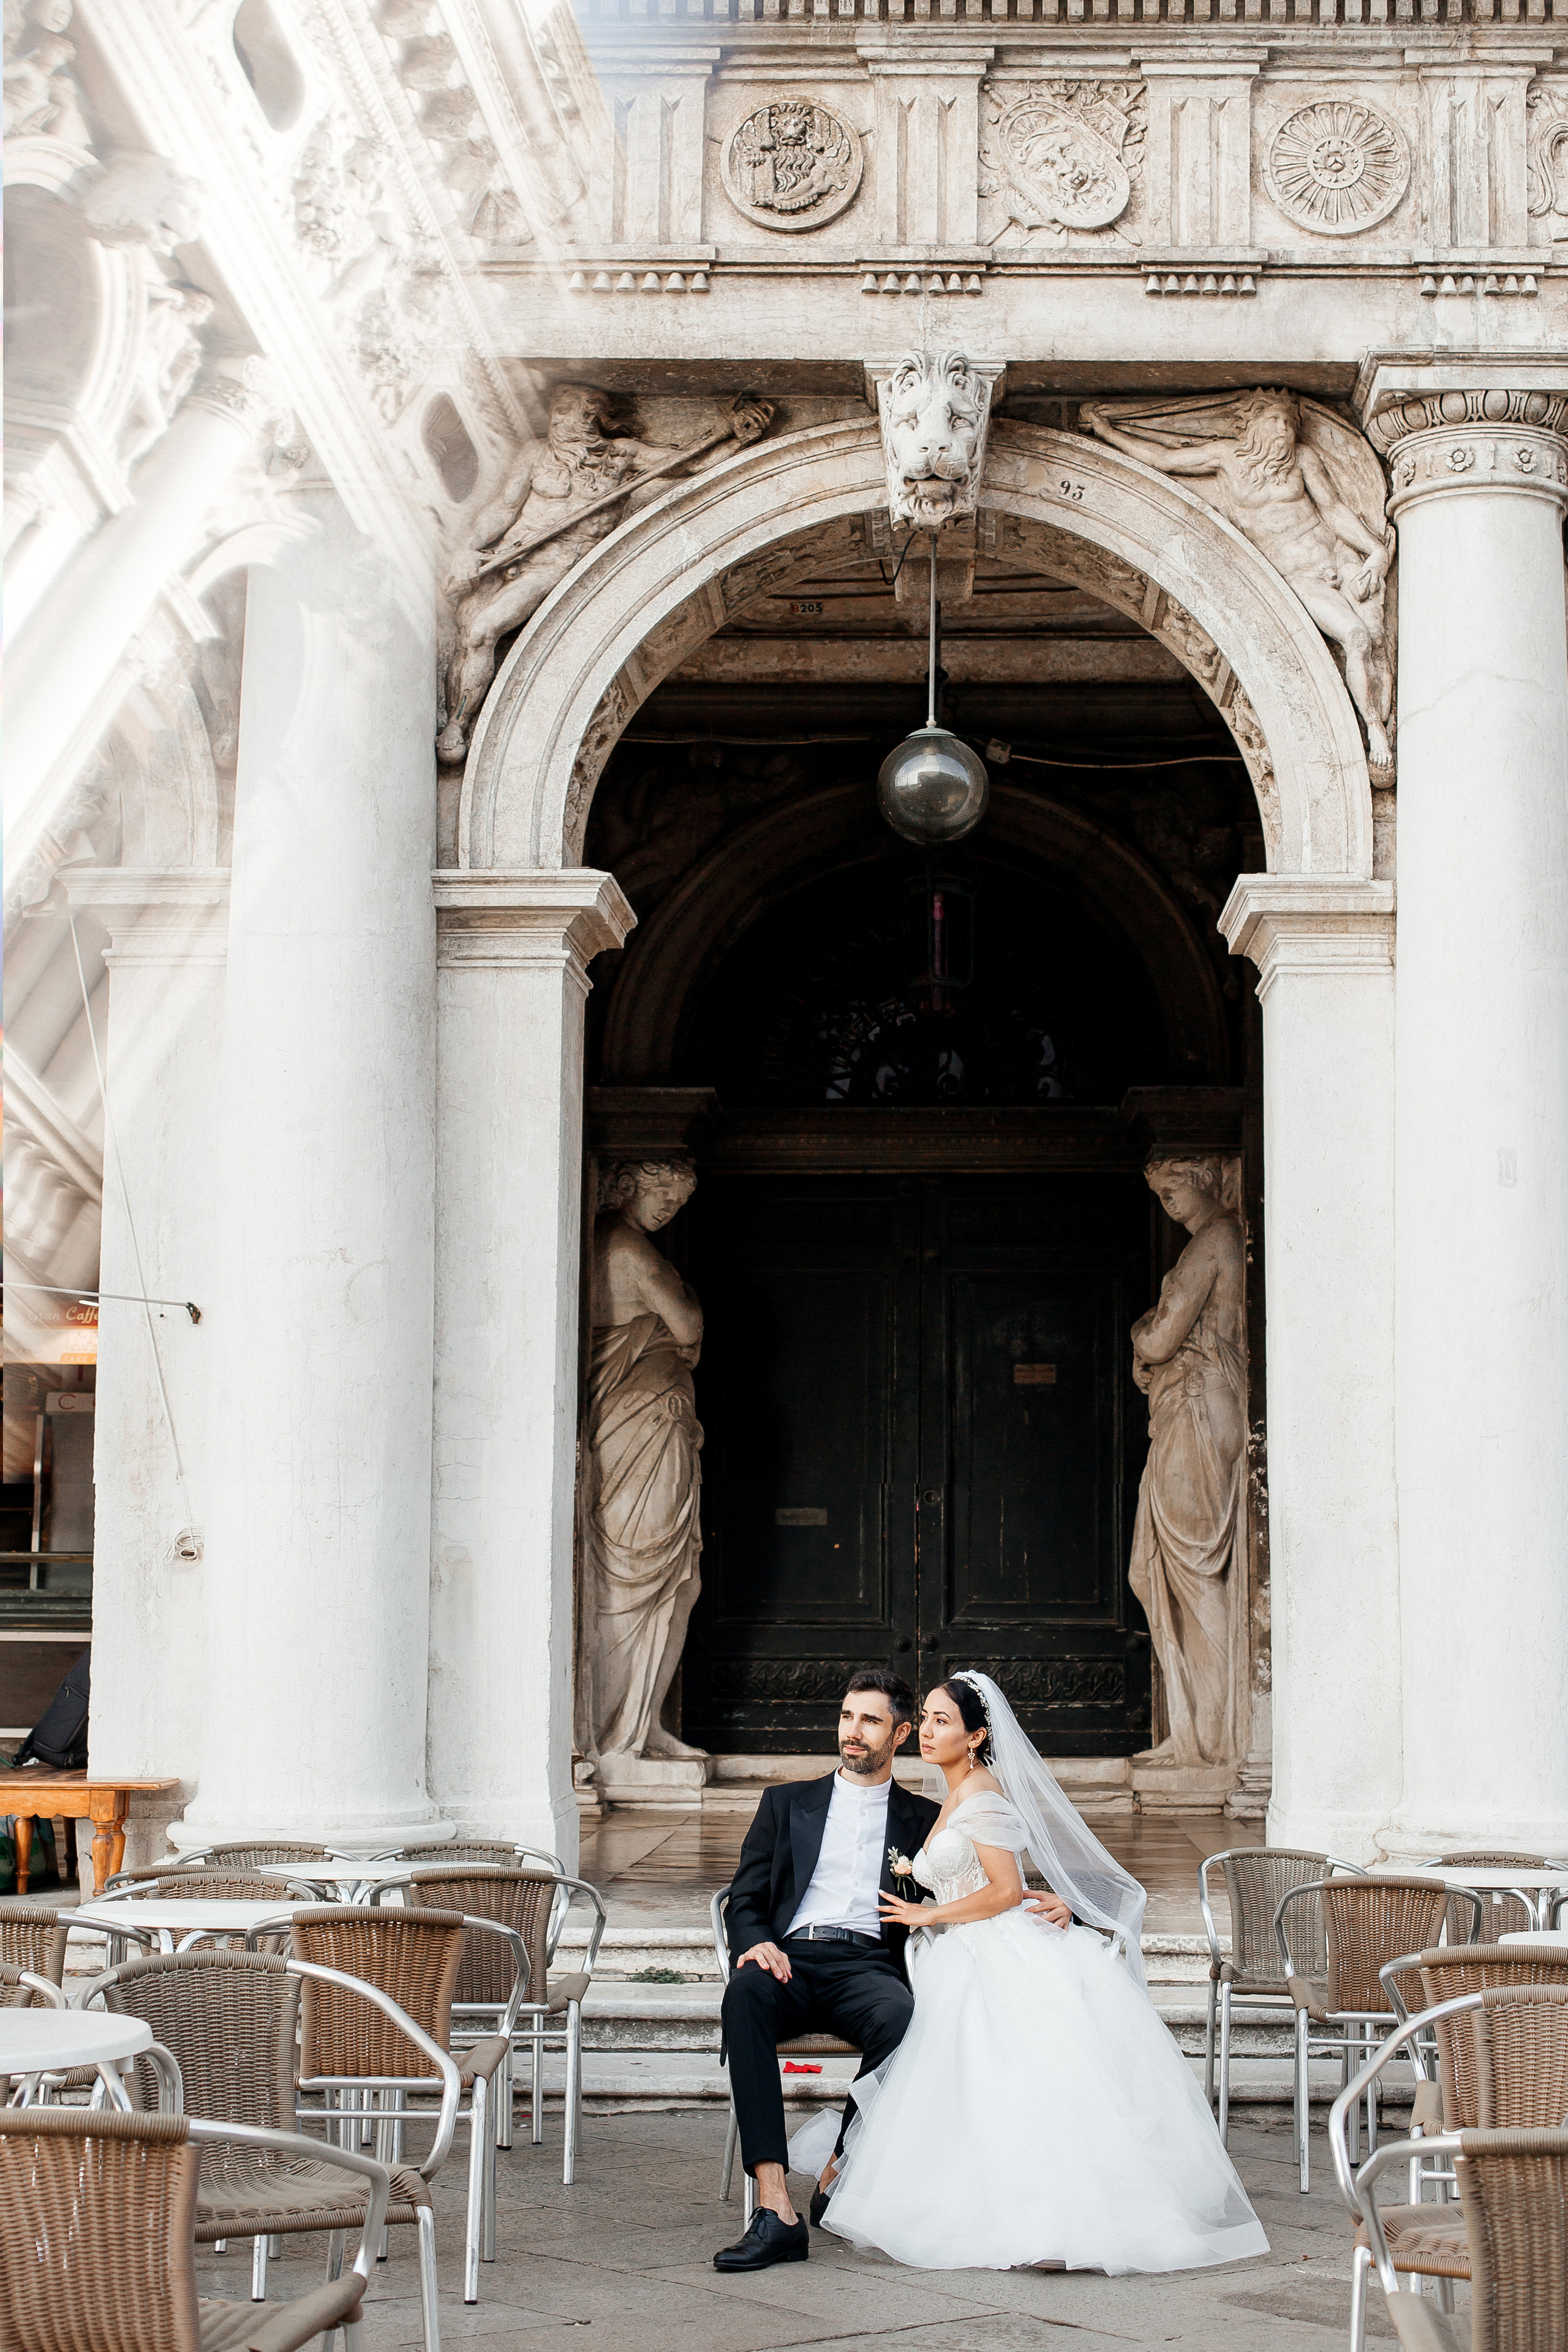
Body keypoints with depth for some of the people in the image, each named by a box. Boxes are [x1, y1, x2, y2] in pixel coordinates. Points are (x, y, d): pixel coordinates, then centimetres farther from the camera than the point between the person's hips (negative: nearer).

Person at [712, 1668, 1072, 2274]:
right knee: (745, 1993, -37)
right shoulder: (787, 1803, 23)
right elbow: (744, 1899, 16)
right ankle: (775, 2210, -43)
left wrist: (1043, 1904, -1)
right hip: (790, 1959, 0)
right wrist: (757, 1943, -8)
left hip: (869, 1967, 0)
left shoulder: (925, 1821, 22)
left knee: (901, 2014, -38)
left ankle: (839, 2176, -20)